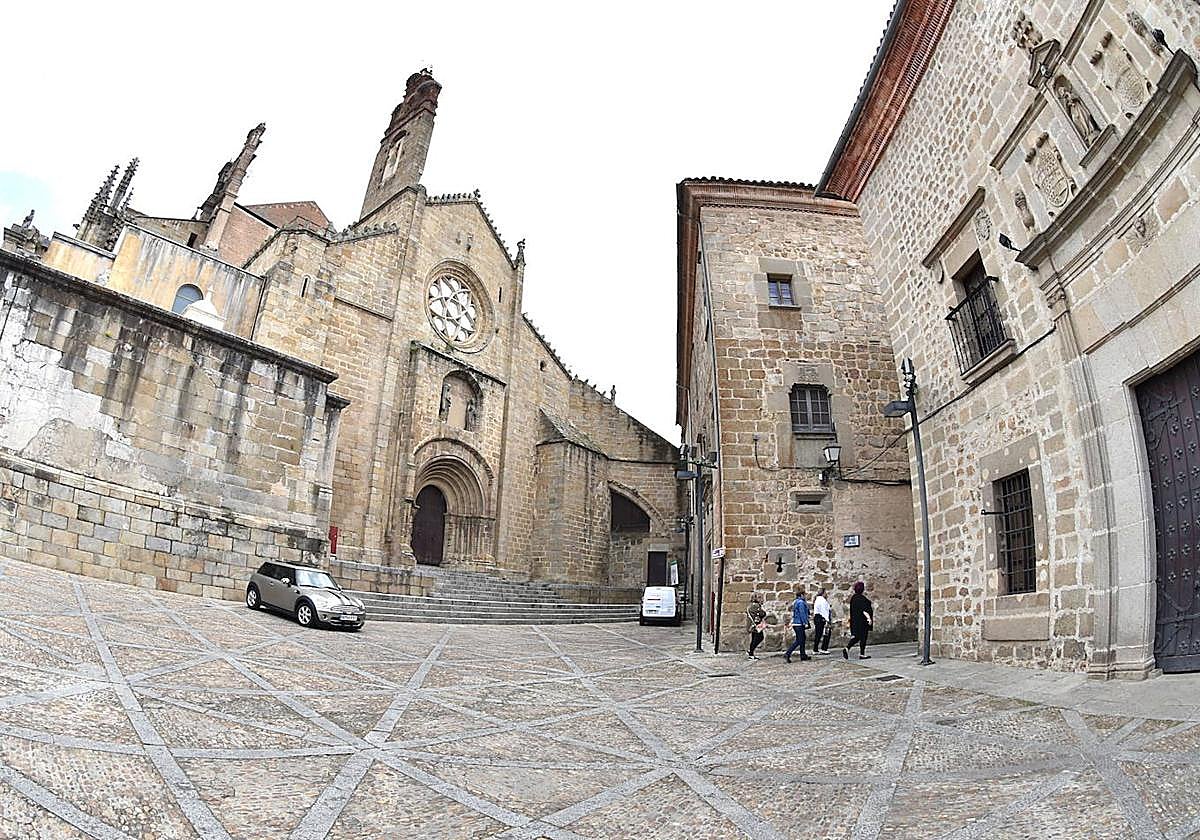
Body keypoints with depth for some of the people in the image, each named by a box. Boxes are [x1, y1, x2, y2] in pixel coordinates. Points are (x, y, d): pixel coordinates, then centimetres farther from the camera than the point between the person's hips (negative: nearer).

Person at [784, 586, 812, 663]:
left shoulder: (795, 602, 13)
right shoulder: (801, 602, -16)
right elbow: (802, 614, -19)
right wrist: (805, 623, -16)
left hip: (795, 623, 10)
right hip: (799, 624, -10)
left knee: (802, 639, 17)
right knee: (798, 641, -5)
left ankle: (803, 655, 24)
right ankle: (787, 654, -10)